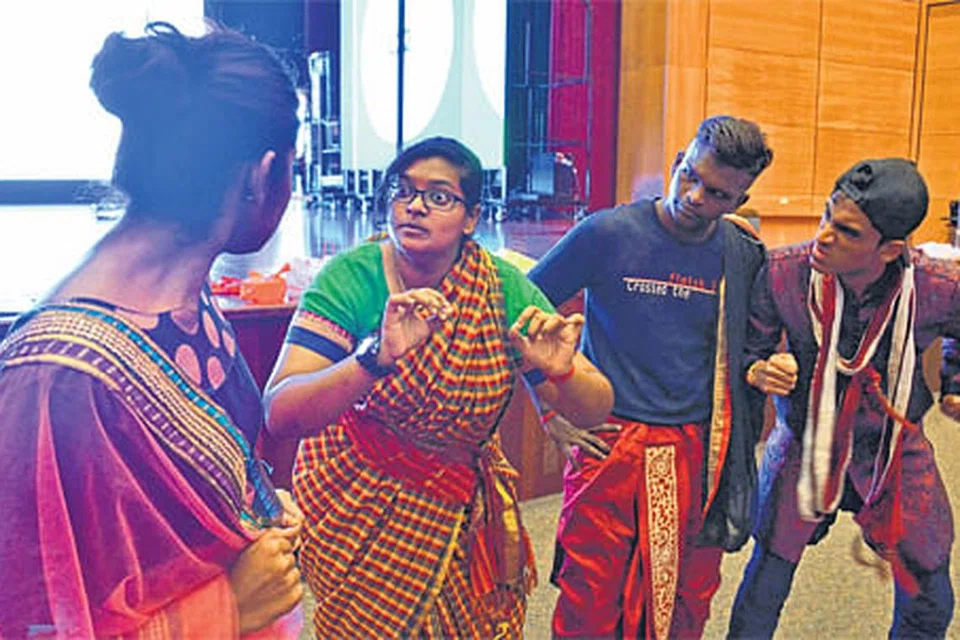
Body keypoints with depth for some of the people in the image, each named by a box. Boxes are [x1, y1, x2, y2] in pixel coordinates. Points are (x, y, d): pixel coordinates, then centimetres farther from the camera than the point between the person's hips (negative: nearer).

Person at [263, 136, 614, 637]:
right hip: (356, 506, -2)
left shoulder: (504, 289, -16)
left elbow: (596, 411, -15)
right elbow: (280, 415, -32)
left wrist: (560, 373, -37)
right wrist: (378, 355, -47)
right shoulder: (352, 277, -22)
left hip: (461, 510, 3)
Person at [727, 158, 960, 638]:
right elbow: (748, 350, -10)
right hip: (802, 443, -1)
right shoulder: (783, 273, -24)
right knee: (761, 598, 6)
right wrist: (759, 373, -29)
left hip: (896, 448, 2)